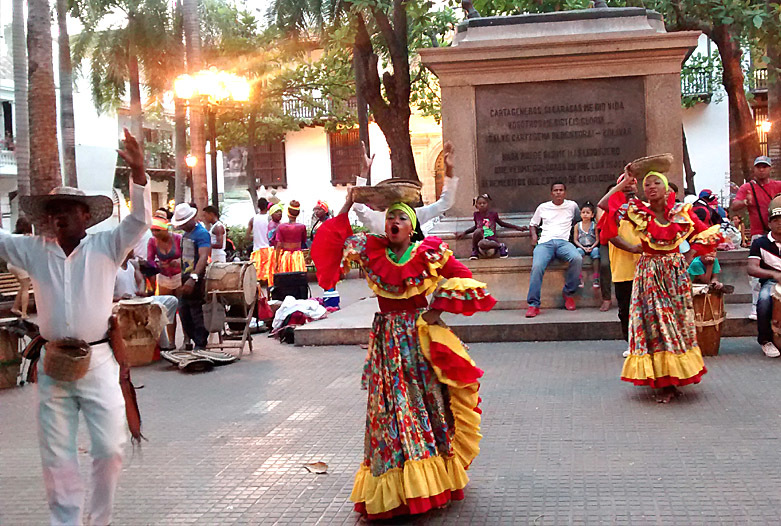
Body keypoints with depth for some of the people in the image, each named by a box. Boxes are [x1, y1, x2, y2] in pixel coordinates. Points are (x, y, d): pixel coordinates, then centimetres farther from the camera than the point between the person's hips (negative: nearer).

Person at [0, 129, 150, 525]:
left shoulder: (105, 247, -1)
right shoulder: (34, 251, 6)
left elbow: (140, 220, -12)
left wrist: (137, 171, -26)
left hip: (98, 362, -2)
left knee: (110, 450, 1)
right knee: (57, 456, 7)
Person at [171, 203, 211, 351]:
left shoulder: (201, 233, -14)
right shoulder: (186, 234, 16)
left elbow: (203, 257, -25)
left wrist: (193, 278, -35)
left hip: (197, 282, -9)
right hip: (186, 279, 9)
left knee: (197, 314, -4)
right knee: (184, 313, 12)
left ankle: (200, 346, 3)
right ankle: (194, 340, 22)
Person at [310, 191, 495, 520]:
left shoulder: (428, 253, -4)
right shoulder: (372, 250, 3)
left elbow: (464, 279, -2)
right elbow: (334, 242, 2)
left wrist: (439, 308, -7)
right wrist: (345, 211, -5)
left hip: (421, 335, -2)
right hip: (388, 341, 2)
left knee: (429, 403, 4)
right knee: (391, 410, 3)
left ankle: (437, 478, 17)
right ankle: (393, 492, 12)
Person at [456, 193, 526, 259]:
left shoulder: (493, 214, 4)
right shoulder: (476, 215, 9)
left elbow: (502, 223, 20)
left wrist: (517, 228, 19)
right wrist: (464, 232, 17)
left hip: (492, 241, -2)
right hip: (481, 239, 2)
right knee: (478, 231, -33)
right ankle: (474, 251, -10)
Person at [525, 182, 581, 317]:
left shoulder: (572, 206, 17)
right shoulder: (543, 207, 19)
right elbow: (533, 224, 29)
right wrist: (534, 235, 8)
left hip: (563, 242, 0)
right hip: (545, 242, 0)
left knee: (577, 259, -34)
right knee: (537, 266, -32)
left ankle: (568, 293, -13)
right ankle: (533, 304, -28)